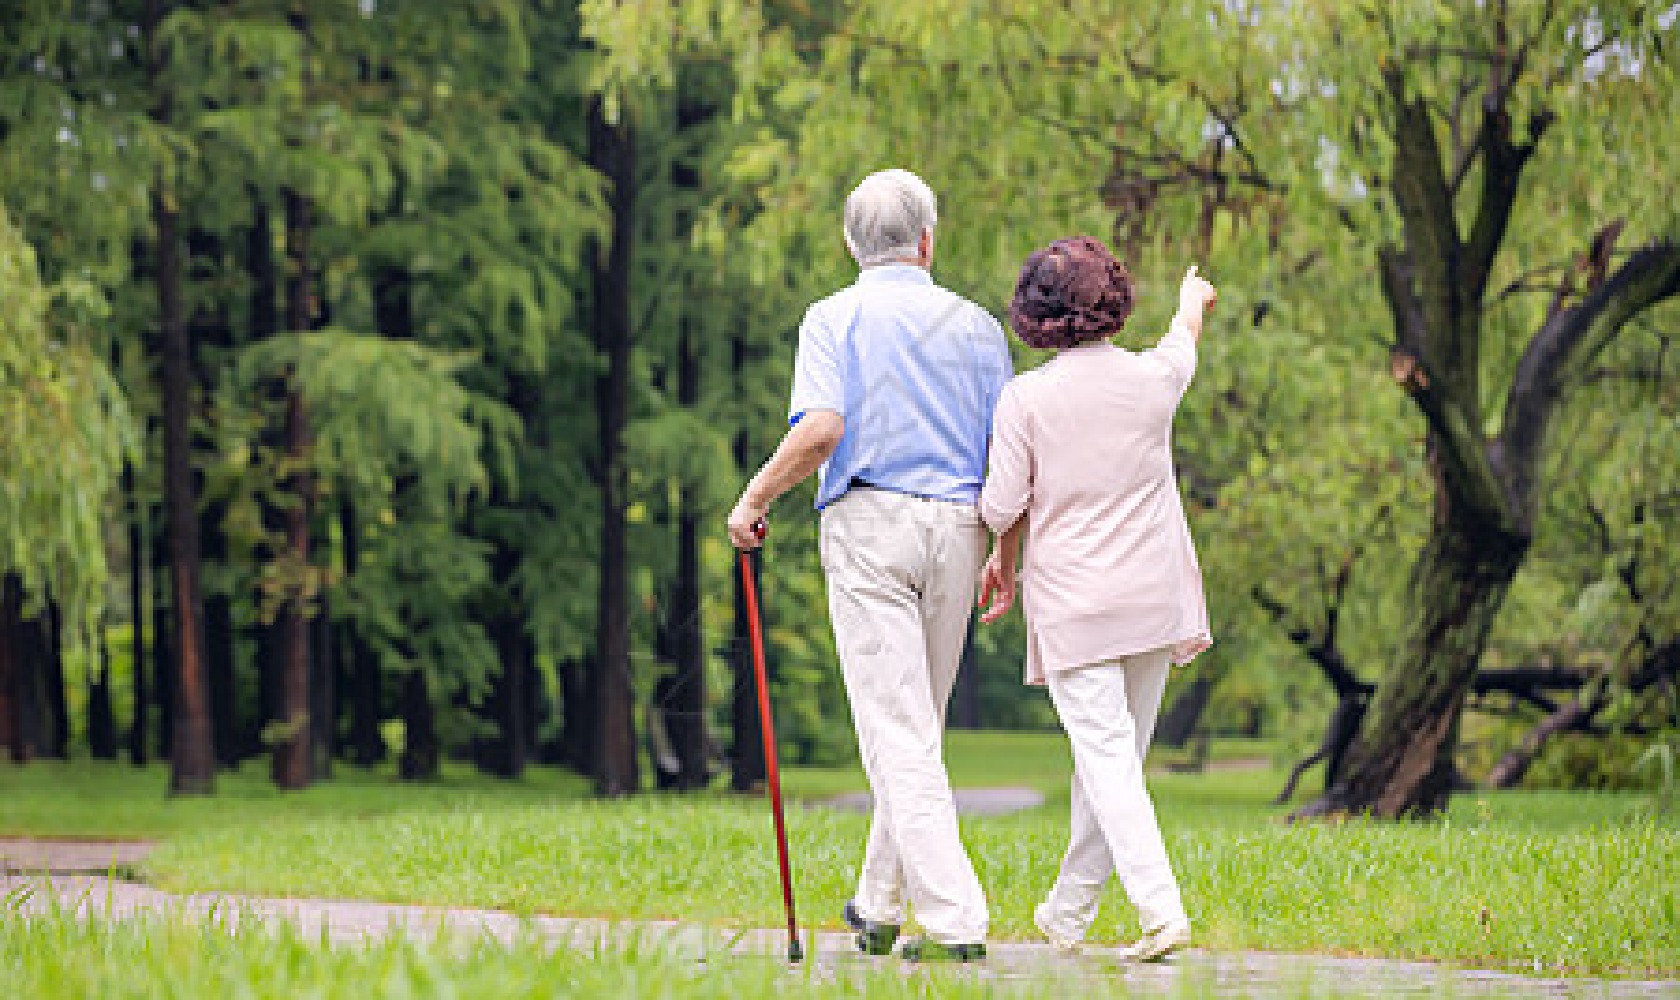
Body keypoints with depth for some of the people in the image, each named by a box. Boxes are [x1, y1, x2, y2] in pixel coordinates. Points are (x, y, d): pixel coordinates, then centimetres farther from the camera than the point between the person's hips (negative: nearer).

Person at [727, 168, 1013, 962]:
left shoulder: (835, 318, 1)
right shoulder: (976, 325, 10)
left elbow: (821, 427, -16)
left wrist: (755, 497, -3)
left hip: (868, 519, -4)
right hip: (956, 526, 4)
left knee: (897, 732, -6)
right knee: (919, 726, 15)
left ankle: (954, 920, -14)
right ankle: (878, 910, 23)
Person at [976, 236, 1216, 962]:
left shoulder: (1025, 398, -9)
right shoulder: (1153, 378, 0)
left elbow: (1002, 505, -7)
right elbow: (1182, 343, 25)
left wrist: (1002, 559, 16)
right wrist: (1192, 299, 48)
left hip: (1072, 603, -3)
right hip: (1154, 597, 3)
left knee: (1106, 753, -8)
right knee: (1117, 753, 13)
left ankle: (1160, 909, -22)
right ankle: (1069, 912, 23)